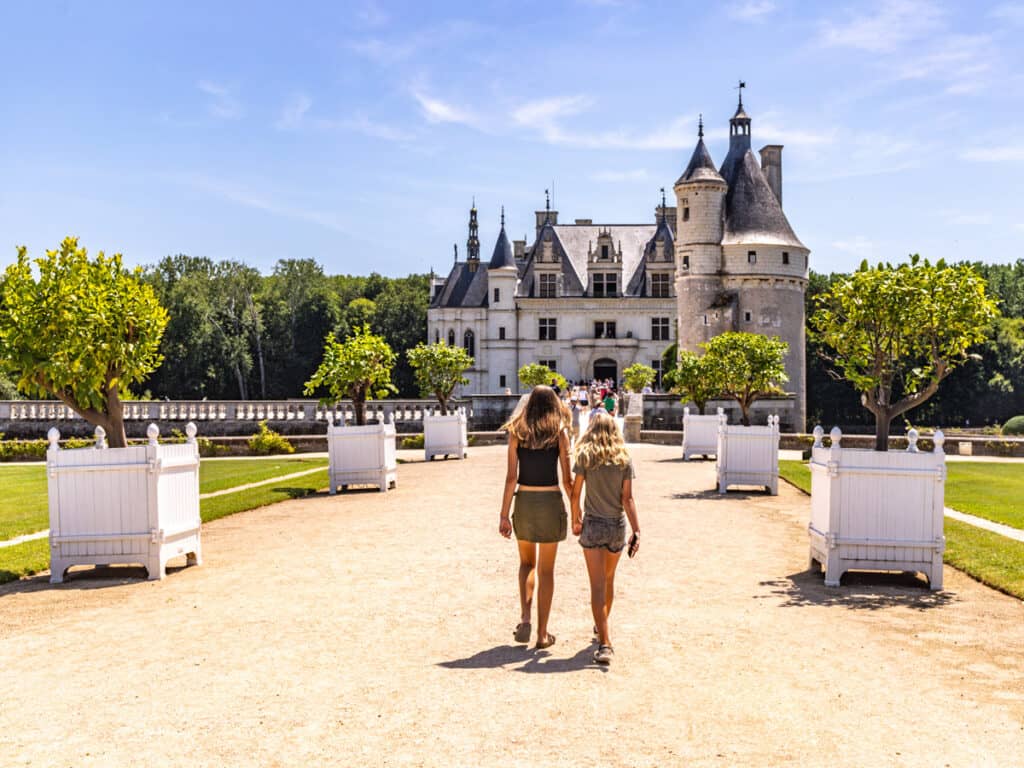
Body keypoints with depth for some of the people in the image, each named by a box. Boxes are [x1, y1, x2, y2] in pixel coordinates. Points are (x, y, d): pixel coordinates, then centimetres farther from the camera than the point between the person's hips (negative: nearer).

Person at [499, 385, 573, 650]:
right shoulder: (559, 432, -3)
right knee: (546, 570, 10)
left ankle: (525, 618, 4)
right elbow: (567, 479, -5)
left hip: (524, 501, 1)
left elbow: (511, 477, -3)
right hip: (551, 501, -1)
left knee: (527, 563, 21)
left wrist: (504, 515, 1)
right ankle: (542, 633, 14)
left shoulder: (517, 432, 1)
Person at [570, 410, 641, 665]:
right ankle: (602, 628, 41)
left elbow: (575, 493, -4)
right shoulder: (624, 460, -2)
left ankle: (605, 644, -11)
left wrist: (576, 520, 12)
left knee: (598, 585, -2)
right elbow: (627, 499, -7)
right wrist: (636, 531, -6)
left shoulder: (585, 457, -6)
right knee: (608, 581, 22)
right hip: (617, 526, 3)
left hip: (593, 526, -3)